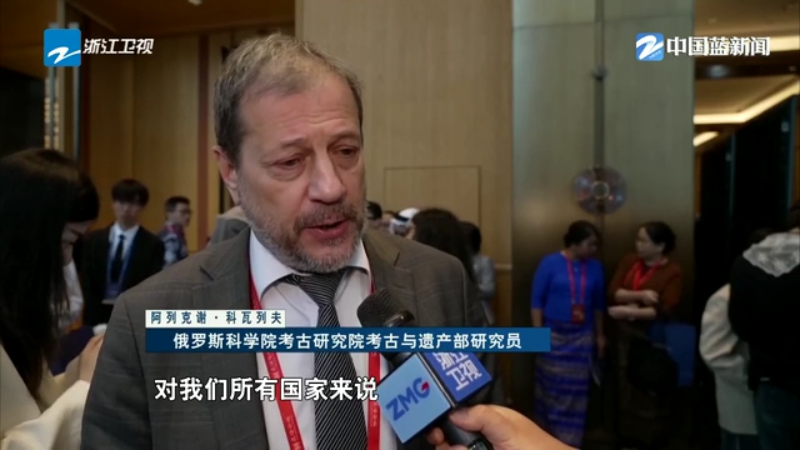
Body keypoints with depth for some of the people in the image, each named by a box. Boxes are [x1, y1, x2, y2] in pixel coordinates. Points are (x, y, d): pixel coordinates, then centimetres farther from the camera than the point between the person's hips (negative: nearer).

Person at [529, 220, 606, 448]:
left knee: (576, 390, 8)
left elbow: (598, 304, 12)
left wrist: (600, 335, 14)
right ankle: (546, 435, 23)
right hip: (553, 334, -3)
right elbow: (537, 300, -8)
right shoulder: (550, 263, -8)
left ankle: (569, 440, 22)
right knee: (551, 387, 6)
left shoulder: (595, 268, 3)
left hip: (582, 337, 3)